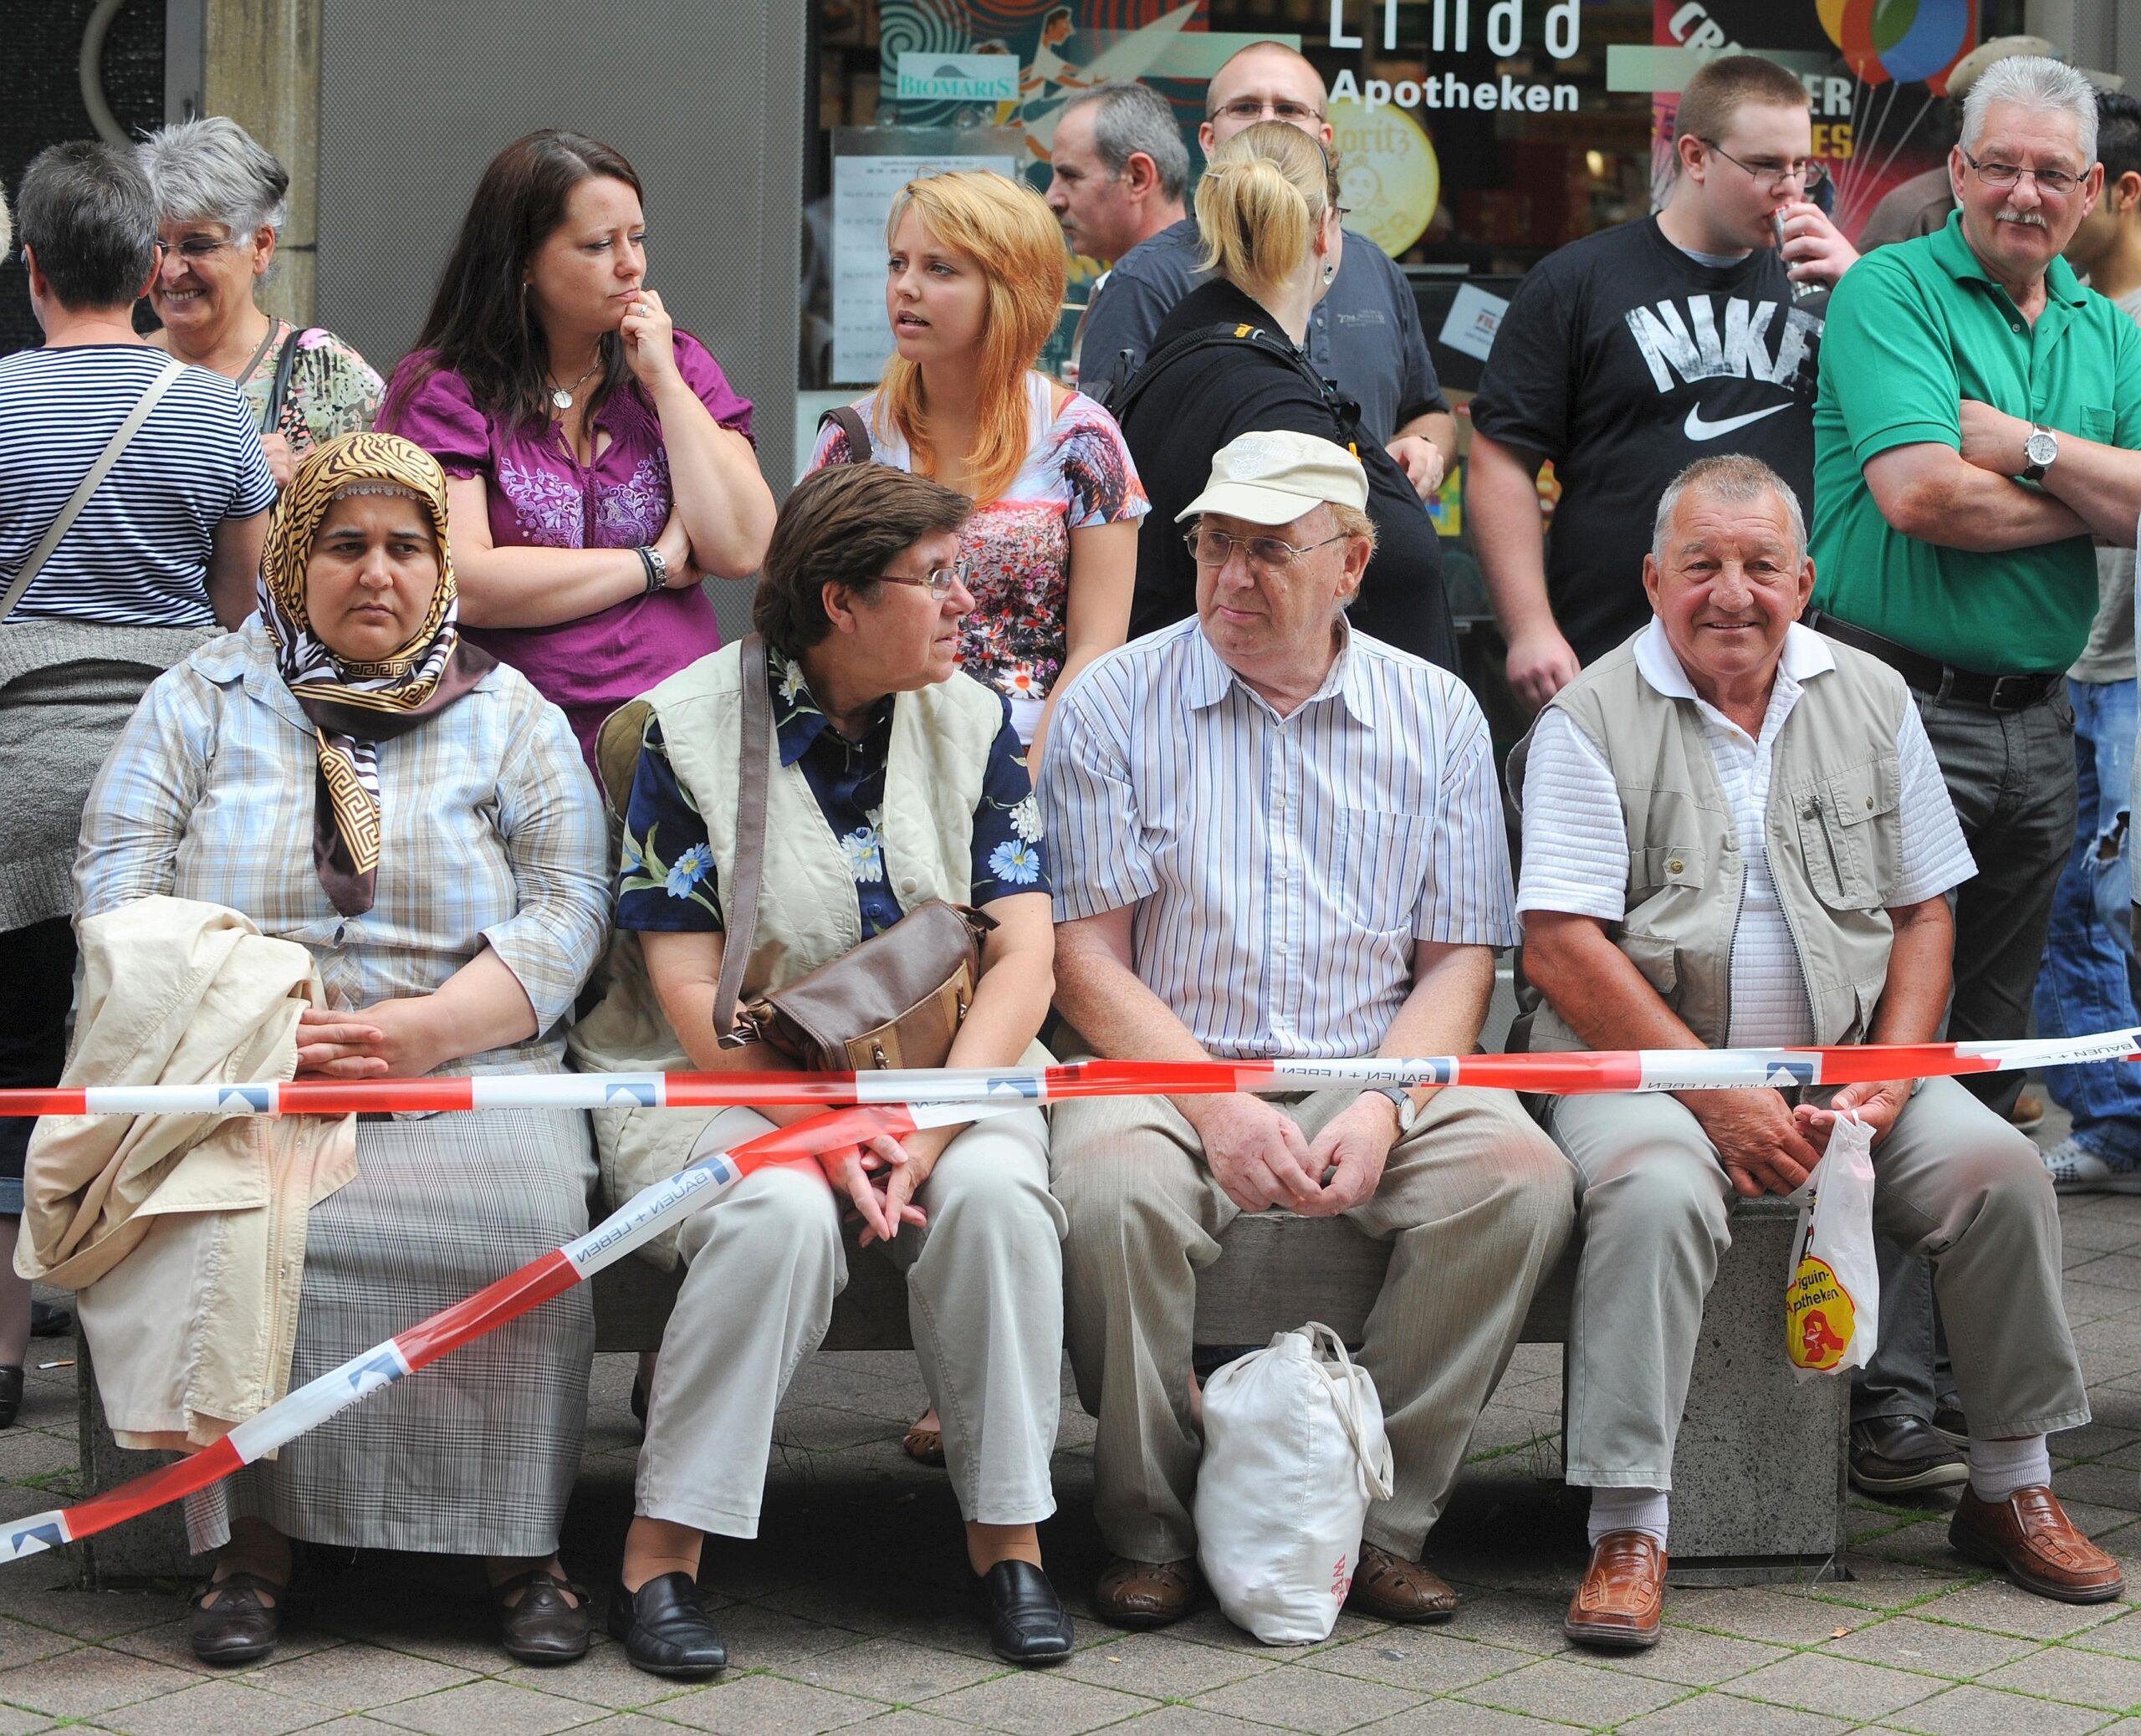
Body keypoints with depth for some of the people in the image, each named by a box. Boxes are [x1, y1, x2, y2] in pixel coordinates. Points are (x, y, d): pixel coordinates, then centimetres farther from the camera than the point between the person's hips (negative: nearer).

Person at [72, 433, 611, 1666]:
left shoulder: (512, 719, 14)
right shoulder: (202, 702, 15)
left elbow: (566, 907, 2)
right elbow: (118, 883, 4)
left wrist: (416, 1032, -14)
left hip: (467, 1068, 0)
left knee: (521, 1219, -31)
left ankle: (522, 1543, -16)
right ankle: (255, 1535, -18)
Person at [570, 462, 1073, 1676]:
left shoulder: (973, 723, 4)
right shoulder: (691, 727, -5)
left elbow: (1023, 955, -3)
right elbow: (689, 990, -9)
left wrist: (933, 1123, -19)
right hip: (730, 1072, -3)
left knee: (993, 1191, -29)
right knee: (782, 1215, -34)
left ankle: (1008, 1534, -15)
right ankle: (660, 1556, -22)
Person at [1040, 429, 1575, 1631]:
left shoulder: (1437, 715, 9)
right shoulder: (1115, 705, 3)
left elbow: (1461, 959, 7)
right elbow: (1087, 959, -3)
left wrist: (1384, 1107, -13)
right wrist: (1215, 1106, -17)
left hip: (1378, 1072, 2)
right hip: (1167, 1069, -2)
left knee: (1522, 1179, -26)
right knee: (1113, 1187, -34)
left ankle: (1385, 1525, -12)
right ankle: (1151, 1533, -13)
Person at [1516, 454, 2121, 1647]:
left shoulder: (1870, 700, 10)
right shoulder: (1593, 722, -4)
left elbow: (1924, 913, 11)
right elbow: (1562, 950, -11)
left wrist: (1886, 1082, -6)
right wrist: (1721, 1099, -16)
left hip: (1842, 1064, 4)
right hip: (1639, 1059, -4)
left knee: (1998, 1166, -18)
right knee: (1655, 1190, -34)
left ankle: (2014, 1488, -1)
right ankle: (1630, 1533, -30)